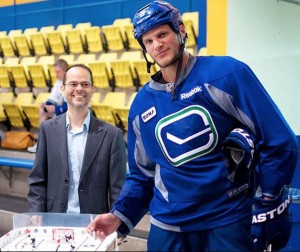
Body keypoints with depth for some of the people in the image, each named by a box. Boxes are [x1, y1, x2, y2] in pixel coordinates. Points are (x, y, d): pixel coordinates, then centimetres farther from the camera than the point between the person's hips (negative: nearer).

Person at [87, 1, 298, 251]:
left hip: (229, 223, -4)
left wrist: (268, 209, -11)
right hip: (168, 227, 4)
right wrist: (119, 216, 0)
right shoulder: (142, 104, 6)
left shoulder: (227, 73, -8)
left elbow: (279, 142, -10)